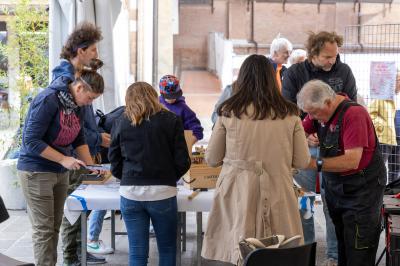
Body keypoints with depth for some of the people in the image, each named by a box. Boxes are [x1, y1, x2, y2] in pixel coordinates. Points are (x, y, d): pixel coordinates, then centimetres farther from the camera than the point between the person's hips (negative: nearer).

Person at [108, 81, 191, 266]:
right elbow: (182, 162, -2)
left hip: (130, 194, 1)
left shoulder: (121, 123, 6)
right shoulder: (171, 120, 2)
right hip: (162, 193, -1)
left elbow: (115, 165, 6)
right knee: (167, 249, 14)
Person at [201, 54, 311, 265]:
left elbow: (212, 159, 5)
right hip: (276, 194, 1)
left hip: (237, 194, 0)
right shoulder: (289, 115, 0)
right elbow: (302, 162, 5)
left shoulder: (228, 112, -2)